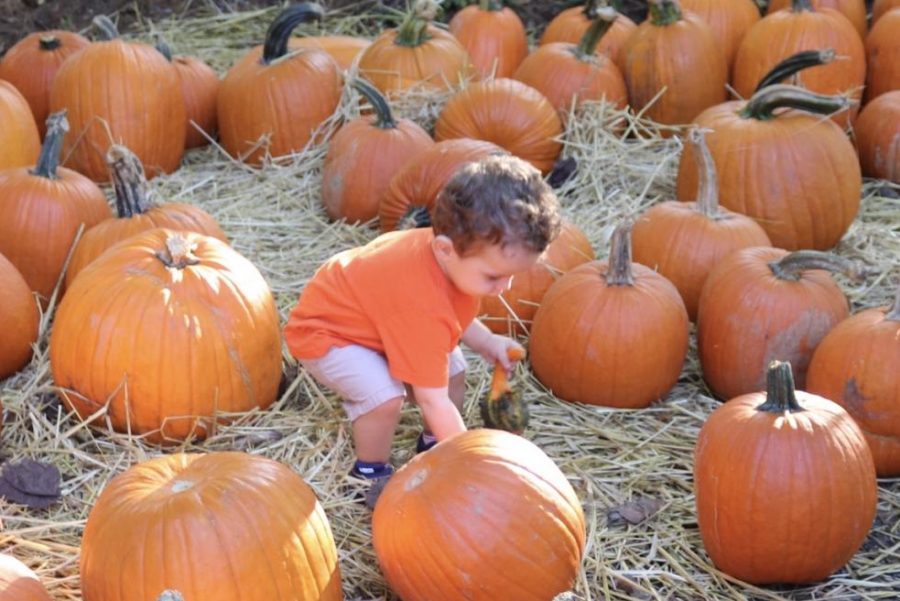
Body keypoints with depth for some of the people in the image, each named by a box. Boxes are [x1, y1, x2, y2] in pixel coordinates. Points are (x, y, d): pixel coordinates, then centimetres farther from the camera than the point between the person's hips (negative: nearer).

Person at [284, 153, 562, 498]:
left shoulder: (455, 245, -19)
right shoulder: (422, 307, -44)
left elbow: (453, 312, 6)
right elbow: (433, 400, -38)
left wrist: (485, 342, -8)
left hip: (366, 308, 9)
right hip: (324, 330, -9)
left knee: (452, 369, 6)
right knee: (386, 395, -30)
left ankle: (433, 445, 28)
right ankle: (372, 472, -3)